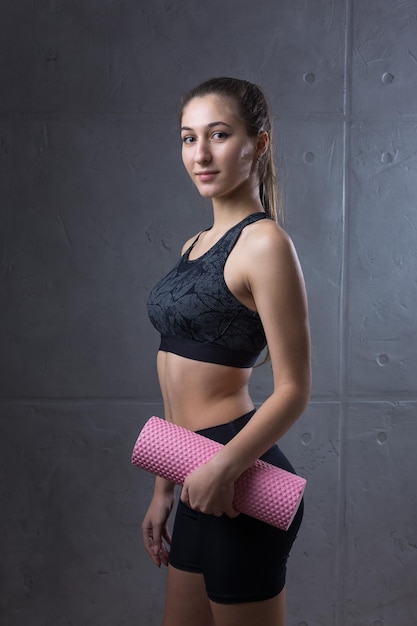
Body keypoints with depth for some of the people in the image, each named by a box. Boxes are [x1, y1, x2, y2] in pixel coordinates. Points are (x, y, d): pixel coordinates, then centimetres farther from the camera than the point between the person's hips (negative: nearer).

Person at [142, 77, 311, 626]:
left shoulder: (264, 243, -12)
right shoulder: (195, 246, 13)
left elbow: (293, 390, -14)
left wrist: (224, 466, -25)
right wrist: (164, 488, 17)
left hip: (239, 485, -8)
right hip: (201, 484, 8)